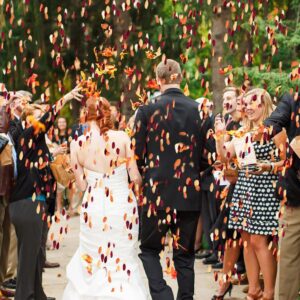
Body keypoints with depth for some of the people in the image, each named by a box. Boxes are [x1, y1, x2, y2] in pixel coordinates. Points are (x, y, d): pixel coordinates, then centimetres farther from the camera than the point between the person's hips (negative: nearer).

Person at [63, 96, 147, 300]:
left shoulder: (77, 144, -4)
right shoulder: (122, 138, -9)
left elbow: (82, 184, 1)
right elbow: (136, 178, -6)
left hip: (94, 207, 1)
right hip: (123, 206, -1)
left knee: (92, 263, 16)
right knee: (125, 263, 10)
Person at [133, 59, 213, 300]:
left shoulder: (147, 111, -7)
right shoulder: (199, 111, 0)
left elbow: (137, 155, -2)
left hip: (157, 191, -2)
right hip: (190, 192, 2)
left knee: (149, 248, 10)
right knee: (185, 253, 12)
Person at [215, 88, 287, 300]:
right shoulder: (243, 131, 15)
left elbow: (287, 162, -7)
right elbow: (224, 155, 15)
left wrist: (267, 167, -22)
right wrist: (220, 135, 2)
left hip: (265, 189, -7)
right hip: (244, 187, 7)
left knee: (259, 241, -10)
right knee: (247, 240, 8)